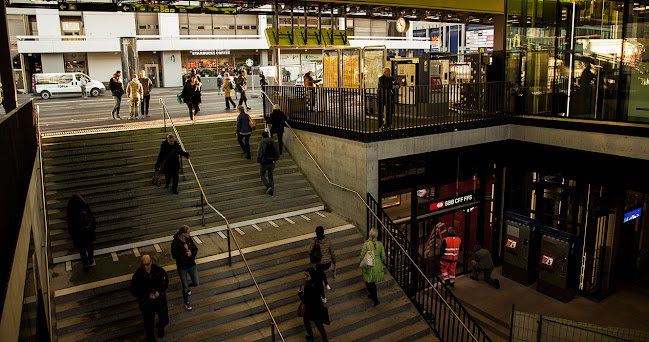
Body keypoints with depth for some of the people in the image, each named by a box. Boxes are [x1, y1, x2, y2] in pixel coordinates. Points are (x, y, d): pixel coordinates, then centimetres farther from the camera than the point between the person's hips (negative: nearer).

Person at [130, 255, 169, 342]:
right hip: (146, 304, -2)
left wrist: (159, 291, -16)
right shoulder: (137, 275, -20)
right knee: (148, 324, 14)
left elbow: (166, 282, 1)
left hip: (160, 300, 2)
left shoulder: (159, 270, -14)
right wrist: (147, 296, -20)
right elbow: (133, 292, -10)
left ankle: (160, 328, 53)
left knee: (165, 320, 16)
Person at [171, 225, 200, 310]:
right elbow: (174, 256, -20)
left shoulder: (189, 239, -6)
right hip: (182, 267, -4)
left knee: (196, 283, 13)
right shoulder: (175, 243, -20)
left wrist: (191, 254, -20)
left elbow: (195, 249, 1)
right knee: (185, 287, 8)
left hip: (192, 265, 4)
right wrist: (184, 249, -28)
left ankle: (187, 287, 47)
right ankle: (186, 302, 33)